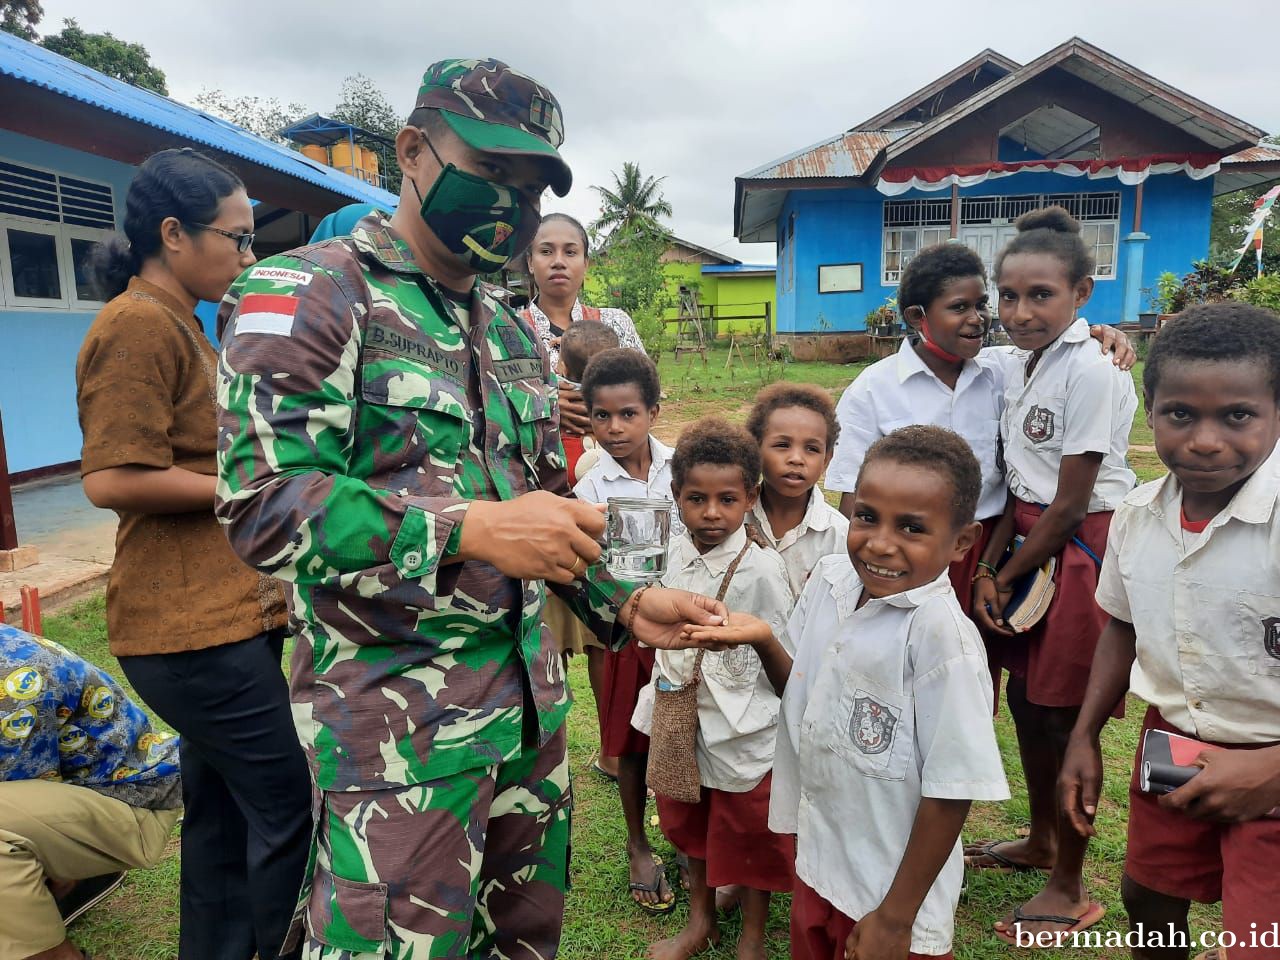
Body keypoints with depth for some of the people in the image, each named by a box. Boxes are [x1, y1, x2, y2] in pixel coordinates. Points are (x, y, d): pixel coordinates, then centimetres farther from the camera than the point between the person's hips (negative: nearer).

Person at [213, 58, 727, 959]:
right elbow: (264, 501, -20)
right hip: (395, 716, -7)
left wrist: (625, 608, 4)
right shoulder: (306, 295, -9)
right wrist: (470, 530, -27)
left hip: (531, 698, 7)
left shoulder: (515, 333, 12)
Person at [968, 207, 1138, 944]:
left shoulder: (1092, 372, -19)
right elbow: (1020, 487, 7)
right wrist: (989, 567, -1)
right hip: (1034, 544, 8)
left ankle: (1070, 890, 22)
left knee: (1064, 716, 2)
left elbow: (1070, 503, -17)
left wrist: (1006, 577, -8)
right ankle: (1041, 840, 41)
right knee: (1025, 698, 18)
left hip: (1082, 551, -8)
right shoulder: (1024, 368, 7)